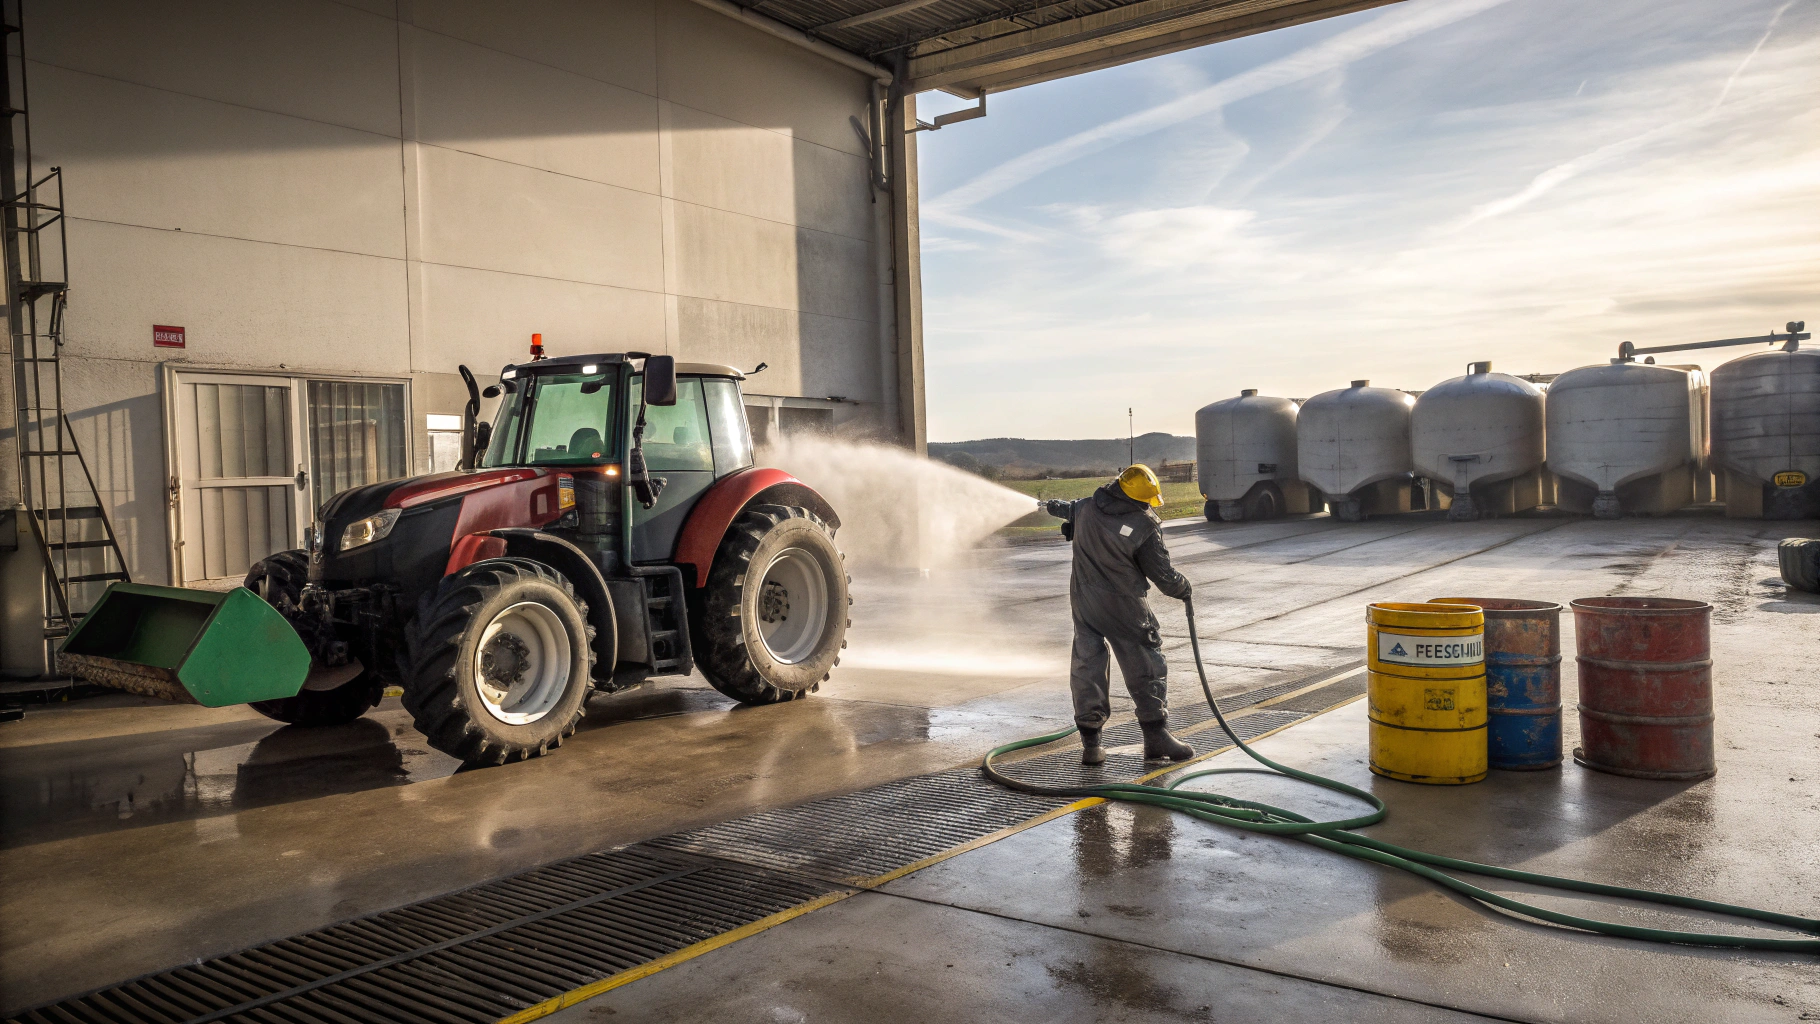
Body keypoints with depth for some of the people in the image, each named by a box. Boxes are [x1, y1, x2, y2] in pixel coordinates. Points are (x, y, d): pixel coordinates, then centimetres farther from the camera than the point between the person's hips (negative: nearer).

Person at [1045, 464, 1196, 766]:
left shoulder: (1087, 507, 1)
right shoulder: (1145, 526, -14)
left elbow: (1071, 510, 26)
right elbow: (1162, 574, -8)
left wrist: (1052, 507, 49)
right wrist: (1183, 589, 13)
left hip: (1083, 599, 5)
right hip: (1123, 605, -5)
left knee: (1086, 666, 10)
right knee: (1146, 667, 7)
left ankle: (1090, 743, 12)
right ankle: (1156, 736, 8)